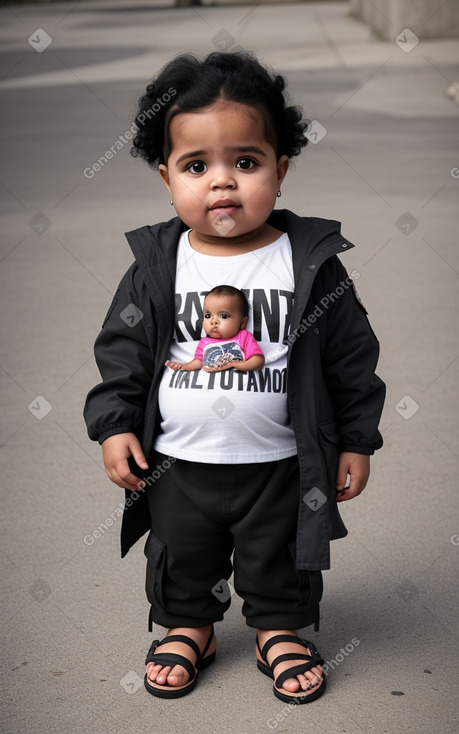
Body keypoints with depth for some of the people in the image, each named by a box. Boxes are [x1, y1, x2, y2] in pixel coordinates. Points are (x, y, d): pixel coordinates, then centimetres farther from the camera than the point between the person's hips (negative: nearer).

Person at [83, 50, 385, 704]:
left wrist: (357, 441, -2)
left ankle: (281, 628, 41)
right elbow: (122, 351, 1)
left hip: (279, 466, -1)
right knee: (181, 562, 20)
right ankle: (188, 627, 44)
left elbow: (352, 358, -4)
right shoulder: (156, 266, -7)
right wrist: (115, 425, -5)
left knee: (280, 564, 17)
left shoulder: (312, 262, -10)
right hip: (178, 465, 2)